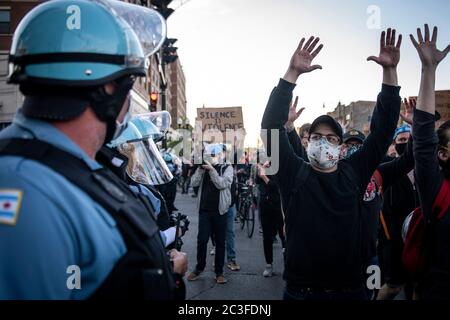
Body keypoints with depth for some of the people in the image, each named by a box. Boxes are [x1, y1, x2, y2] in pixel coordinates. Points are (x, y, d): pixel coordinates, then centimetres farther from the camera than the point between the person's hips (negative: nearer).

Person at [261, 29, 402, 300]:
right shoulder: (295, 173, -4)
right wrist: (292, 73, -20)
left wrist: (390, 70, -7)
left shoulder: (354, 172, 1)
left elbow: (384, 128, -1)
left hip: (351, 289, 2)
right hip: (301, 290, -2)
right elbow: (272, 126, -13)